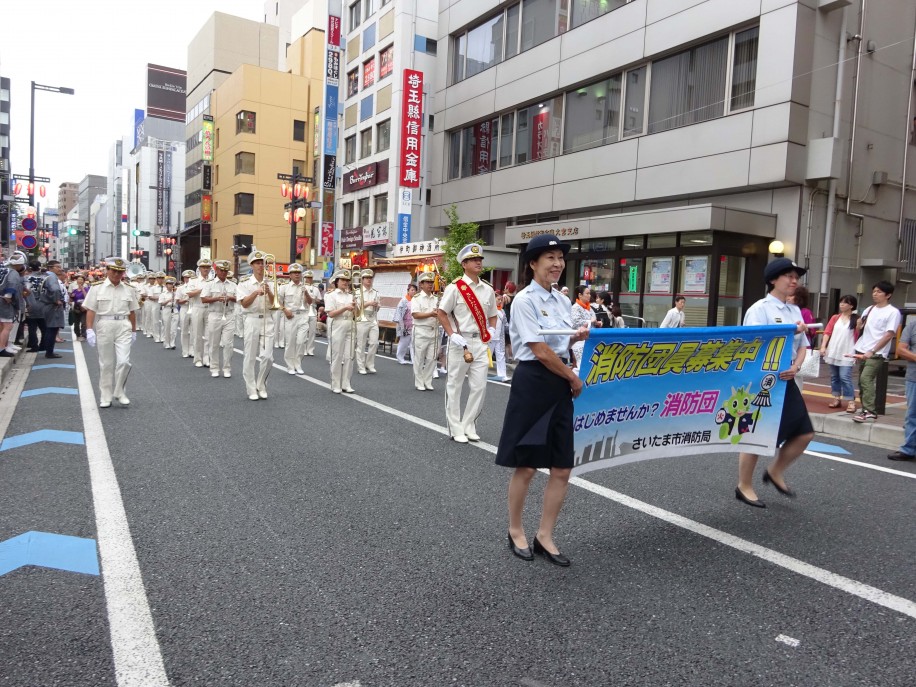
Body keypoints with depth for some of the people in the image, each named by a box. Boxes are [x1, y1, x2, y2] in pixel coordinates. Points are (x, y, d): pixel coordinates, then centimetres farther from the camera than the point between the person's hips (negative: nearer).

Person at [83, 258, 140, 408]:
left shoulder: (129, 289, 6)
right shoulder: (97, 288, 0)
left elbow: (132, 312, 12)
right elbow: (90, 311, -2)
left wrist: (134, 331, 13)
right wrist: (89, 330, -10)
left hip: (123, 327, 1)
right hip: (104, 326, -1)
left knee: (124, 361, -7)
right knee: (106, 363, 7)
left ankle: (120, 392, 12)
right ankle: (105, 397, 16)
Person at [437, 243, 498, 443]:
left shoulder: (488, 290, 9)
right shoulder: (455, 287, -8)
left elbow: (493, 315, 19)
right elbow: (441, 313, -6)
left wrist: (491, 332, 1)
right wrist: (453, 336, -14)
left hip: (480, 342, 5)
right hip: (460, 342, -5)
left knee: (479, 387, 6)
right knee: (454, 386, 4)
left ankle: (469, 426, 19)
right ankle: (456, 429, 13)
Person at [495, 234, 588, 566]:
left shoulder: (563, 300, 12)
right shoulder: (525, 300, -12)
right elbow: (541, 351, -17)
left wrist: (578, 337, 2)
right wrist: (574, 378, -7)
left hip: (559, 386, 7)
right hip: (532, 383, -7)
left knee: (562, 468, 6)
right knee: (525, 466, 4)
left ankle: (544, 537, 21)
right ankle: (516, 532, 25)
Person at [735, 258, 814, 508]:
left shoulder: (795, 311, 12)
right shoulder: (760, 309, -11)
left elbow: (802, 346, 12)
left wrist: (795, 367, -7)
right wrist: (790, 332, -23)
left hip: (785, 380, 8)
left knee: (804, 433, 9)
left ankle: (775, 472, 29)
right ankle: (744, 486, 17)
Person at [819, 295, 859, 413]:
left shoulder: (856, 320, -2)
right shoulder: (835, 318, 10)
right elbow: (827, 332, 4)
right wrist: (823, 347, -4)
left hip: (846, 354, -5)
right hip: (832, 352, 5)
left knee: (845, 377, -11)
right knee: (834, 376, 10)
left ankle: (851, 402, -6)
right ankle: (837, 398, 20)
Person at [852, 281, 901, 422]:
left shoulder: (893, 312, -6)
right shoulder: (869, 309, 13)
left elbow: (889, 335, -13)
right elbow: (859, 329, 22)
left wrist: (872, 351, -19)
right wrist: (859, 324, -3)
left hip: (876, 354, -7)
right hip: (861, 351, 7)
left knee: (865, 379, -18)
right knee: (863, 380, 7)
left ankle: (870, 412, -16)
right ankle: (866, 409, 15)